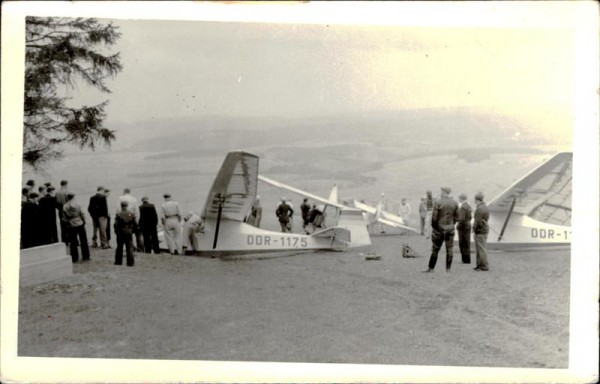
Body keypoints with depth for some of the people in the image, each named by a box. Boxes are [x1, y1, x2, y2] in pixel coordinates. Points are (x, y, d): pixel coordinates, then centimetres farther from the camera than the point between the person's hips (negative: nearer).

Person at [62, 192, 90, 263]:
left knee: (73, 243, 7)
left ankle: (74, 258, 9)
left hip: (70, 226, 1)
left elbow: (64, 218, -5)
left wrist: (67, 223, 12)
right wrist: (84, 221, 11)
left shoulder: (64, 207, -8)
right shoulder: (77, 205, -11)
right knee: (83, 241, 9)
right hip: (80, 224, -1)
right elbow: (82, 214, -5)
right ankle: (86, 257, 11)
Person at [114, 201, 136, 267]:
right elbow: (135, 225, 2)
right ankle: (130, 262, -2)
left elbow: (116, 225, -10)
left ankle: (118, 261, 14)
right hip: (129, 233, 1)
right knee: (129, 248, 2)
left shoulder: (118, 214, -9)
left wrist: (116, 232, 4)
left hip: (120, 233, -1)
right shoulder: (131, 214, -1)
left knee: (119, 248, 10)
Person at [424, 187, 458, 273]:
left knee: (435, 249, 4)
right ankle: (448, 269, 9)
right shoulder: (454, 203, 1)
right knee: (449, 250, 7)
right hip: (450, 229, 3)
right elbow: (456, 218, 5)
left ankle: (431, 268, 8)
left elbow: (434, 217, -11)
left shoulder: (437, 202, -10)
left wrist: (433, 226, 3)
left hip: (439, 229, -3)